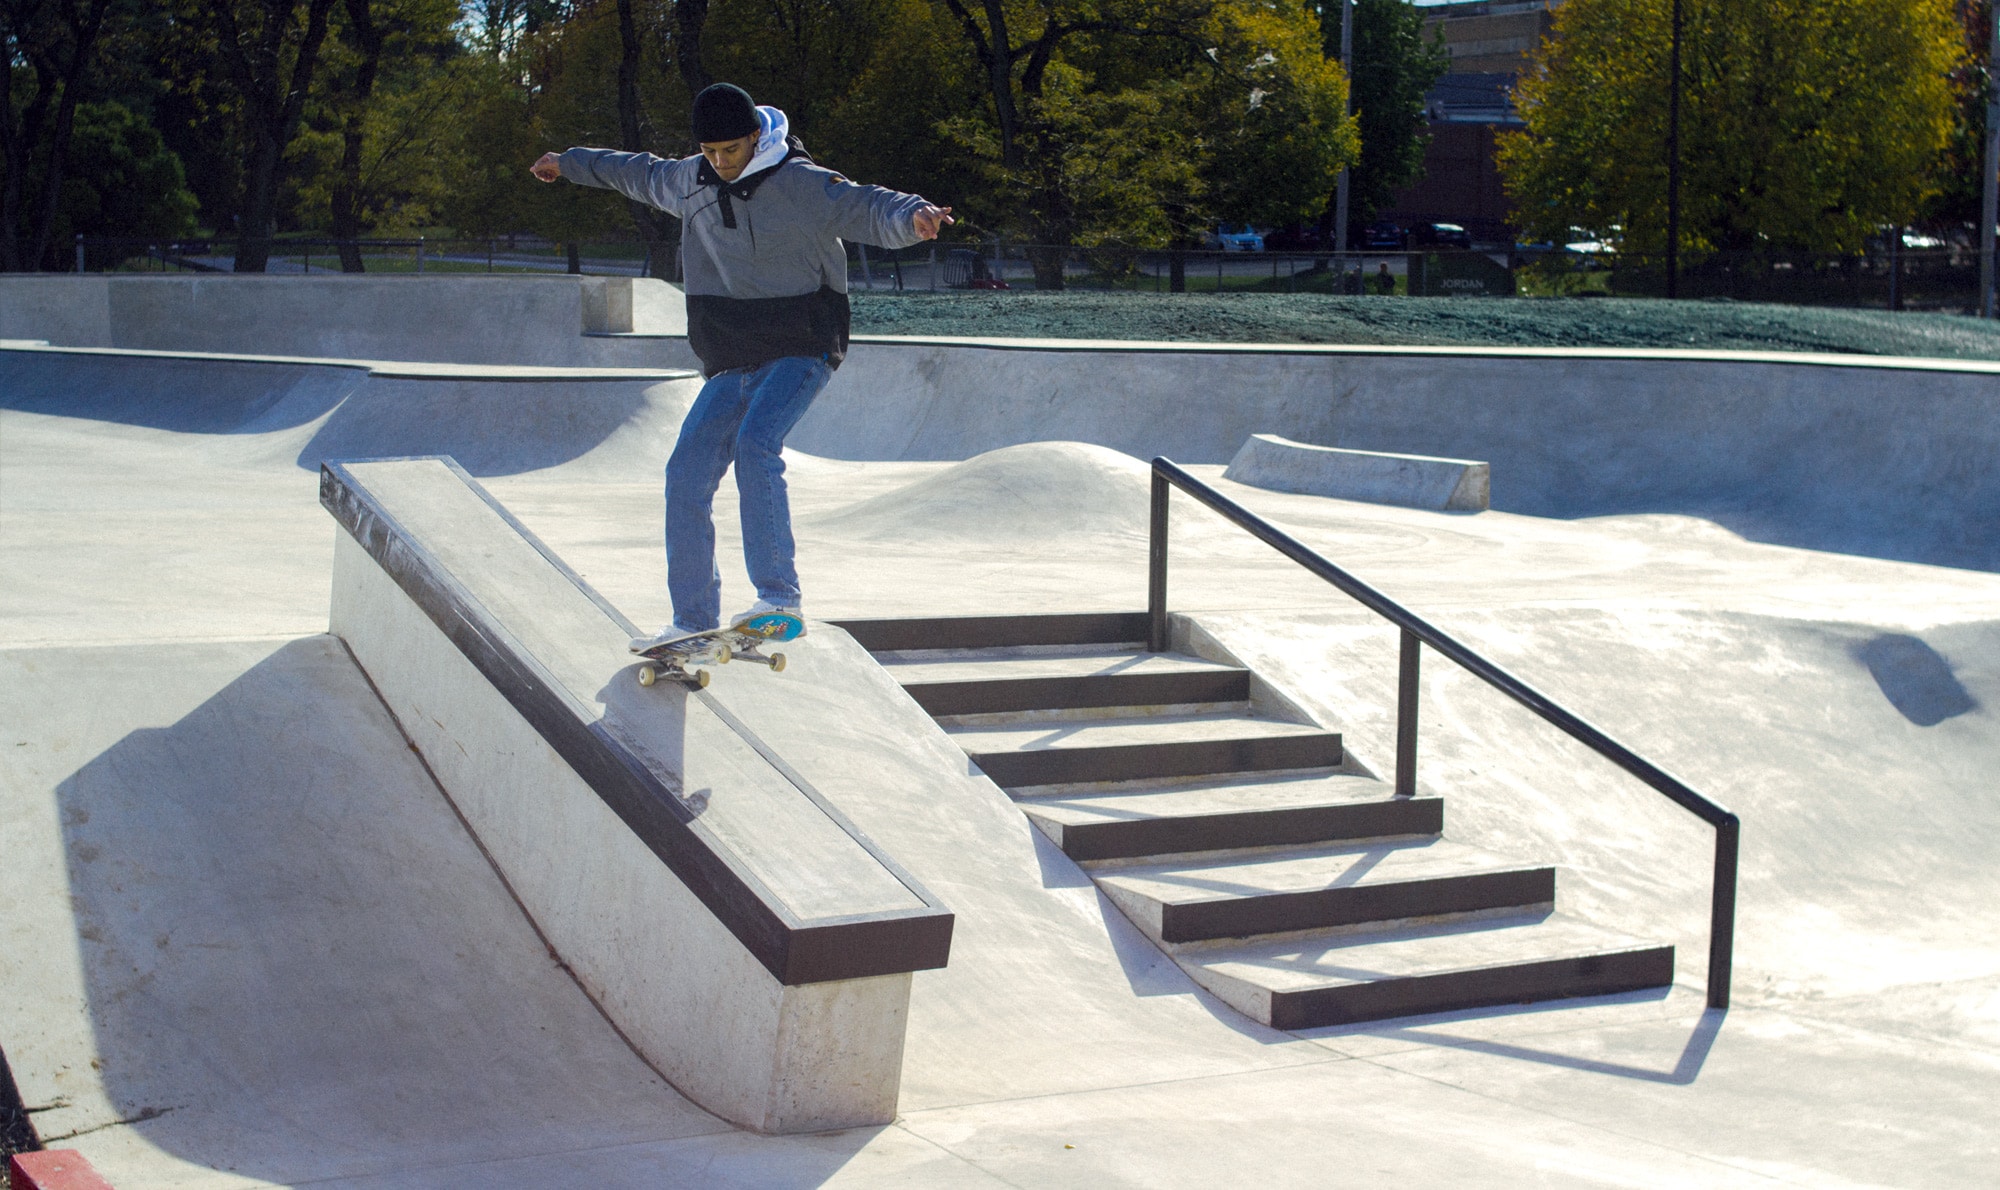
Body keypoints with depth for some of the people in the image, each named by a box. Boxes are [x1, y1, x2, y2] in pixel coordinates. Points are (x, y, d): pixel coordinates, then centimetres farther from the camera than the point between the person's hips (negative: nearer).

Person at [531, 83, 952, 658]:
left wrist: (911, 214, -46)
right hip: (731, 365, 7)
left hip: (799, 352, -6)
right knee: (687, 474, -2)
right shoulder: (690, 180, 8)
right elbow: (640, 173, 28)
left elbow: (862, 207, -24)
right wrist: (571, 163, 41)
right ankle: (693, 622, 6)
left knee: (755, 443, -30)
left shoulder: (799, 183, -11)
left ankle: (779, 596, -27)